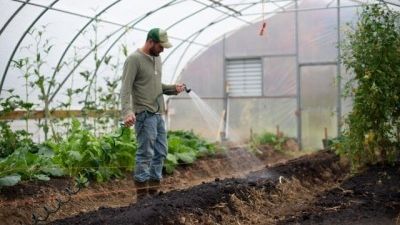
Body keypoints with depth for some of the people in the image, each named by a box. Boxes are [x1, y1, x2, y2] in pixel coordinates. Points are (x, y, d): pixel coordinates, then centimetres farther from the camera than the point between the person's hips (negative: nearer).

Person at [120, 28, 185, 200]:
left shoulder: (157, 58, 15)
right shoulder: (134, 59, -11)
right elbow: (126, 88, -18)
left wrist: (173, 88, 5)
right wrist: (127, 112, -31)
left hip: (158, 114, 9)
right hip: (144, 114, -9)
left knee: (160, 153, 11)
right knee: (145, 155, -6)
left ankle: (154, 191, 19)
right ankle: (142, 196, 1)